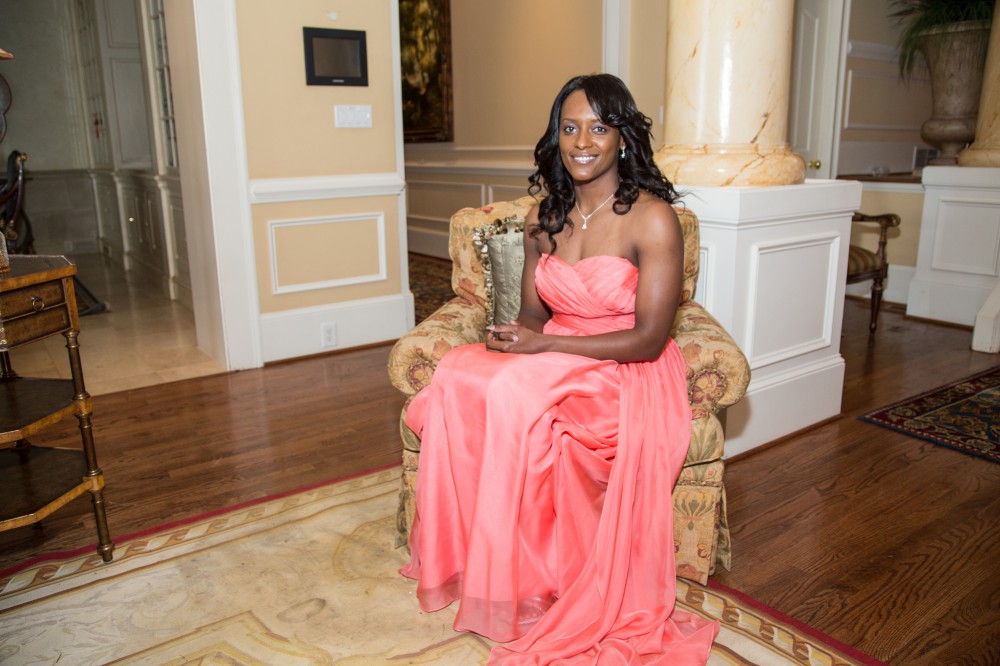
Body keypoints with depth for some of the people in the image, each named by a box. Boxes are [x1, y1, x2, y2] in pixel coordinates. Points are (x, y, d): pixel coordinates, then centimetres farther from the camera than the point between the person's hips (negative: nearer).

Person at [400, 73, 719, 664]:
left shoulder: (653, 219, -12)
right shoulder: (545, 217, 7)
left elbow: (649, 339, -15)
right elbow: (534, 310, 11)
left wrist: (543, 344, -20)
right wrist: (513, 336, -14)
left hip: (628, 377, -5)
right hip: (551, 364, 6)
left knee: (510, 393, -32)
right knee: (458, 373, -23)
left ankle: (524, 587, -12)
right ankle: (466, 561, -11)